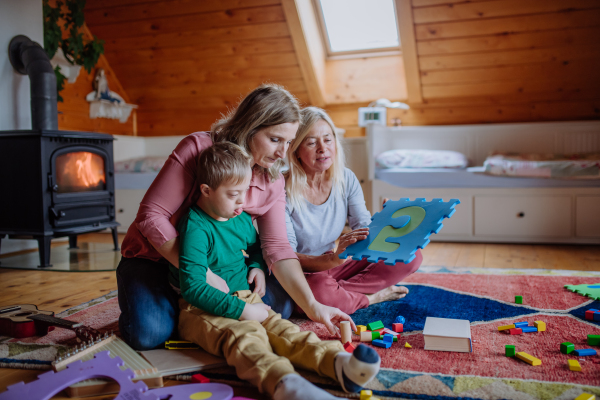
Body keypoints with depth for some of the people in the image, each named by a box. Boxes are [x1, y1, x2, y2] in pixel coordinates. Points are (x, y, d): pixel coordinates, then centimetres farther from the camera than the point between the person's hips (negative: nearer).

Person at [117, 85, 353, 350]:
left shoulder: (273, 183, -9)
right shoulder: (198, 148, -24)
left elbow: (277, 249, -15)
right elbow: (151, 215, -24)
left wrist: (312, 306, -29)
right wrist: (200, 272, -32)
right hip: (155, 256, -4)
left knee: (280, 303, -11)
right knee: (149, 334, -28)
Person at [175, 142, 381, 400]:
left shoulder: (242, 218, 9)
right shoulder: (196, 228, -17)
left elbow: (255, 246, 31)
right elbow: (193, 288, -23)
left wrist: (257, 267, 7)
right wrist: (241, 310, -25)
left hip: (245, 300, 7)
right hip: (202, 310, -7)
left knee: (282, 329, -20)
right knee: (244, 335, -36)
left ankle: (336, 362, -42)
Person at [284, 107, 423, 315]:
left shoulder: (346, 179, -4)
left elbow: (364, 227, -5)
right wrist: (333, 259, -40)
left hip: (333, 266, 5)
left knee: (411, 256, -5)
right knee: (318, 288, -41)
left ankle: (339, 291, -13)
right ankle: (371, 297, -10)